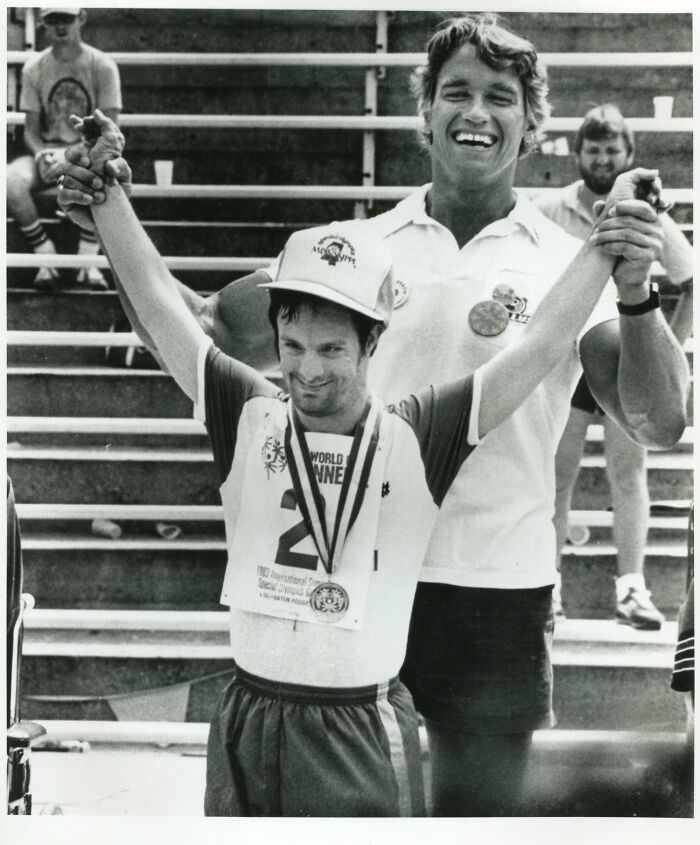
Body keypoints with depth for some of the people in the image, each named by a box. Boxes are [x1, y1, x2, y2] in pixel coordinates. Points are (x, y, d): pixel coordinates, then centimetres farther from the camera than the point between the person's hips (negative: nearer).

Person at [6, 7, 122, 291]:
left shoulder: (102, 66, -4)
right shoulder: (34, 68, 2)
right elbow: (31, 130, 4)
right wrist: (42, 155, -20)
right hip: (47, 152, 2)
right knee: (10, 180, -31)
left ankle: (87, 260, -23)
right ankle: (46, 257, -17)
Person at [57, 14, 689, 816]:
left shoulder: (569, 264, -2)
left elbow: (658, 423, -11)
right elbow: (205, 337, 2)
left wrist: (635, 292, -27)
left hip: (497, 592, -1)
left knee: (477, 808, 14)